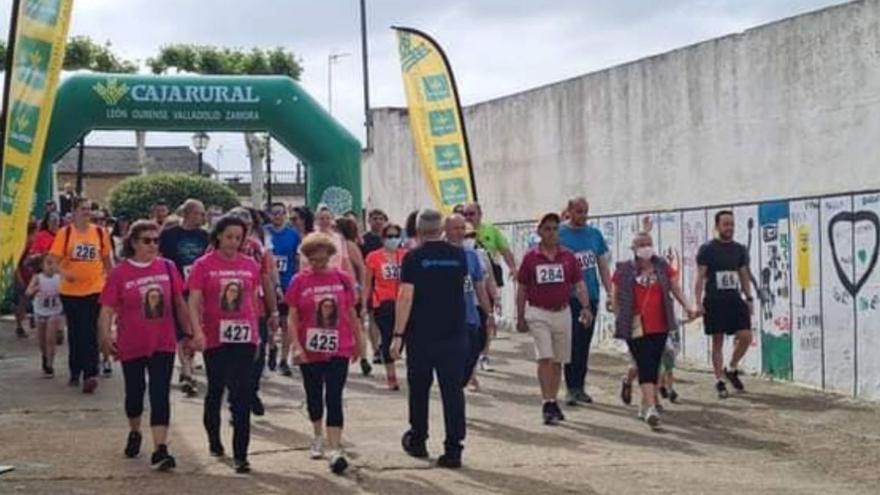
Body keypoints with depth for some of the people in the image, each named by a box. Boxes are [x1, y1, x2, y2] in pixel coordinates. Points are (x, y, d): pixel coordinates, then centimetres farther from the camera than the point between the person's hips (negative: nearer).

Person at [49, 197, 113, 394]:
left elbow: (107, 259, 11)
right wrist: (64, 273, -23)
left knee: (90, 333, -6)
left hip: (94, 289, 0)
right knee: (75, 332, 11)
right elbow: (55, 259, -4)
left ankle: (90, 374, -9)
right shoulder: (65, 232, -3)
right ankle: (75, 372, 25)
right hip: (71, 291, 0)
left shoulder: (99, 232, 3)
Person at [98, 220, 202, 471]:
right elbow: (107, 309, -7)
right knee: (134, 392, 16)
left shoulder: (167, 267, -1)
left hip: (163, 344, 0)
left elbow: (179, 303, 8)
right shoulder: (120, 273, -7)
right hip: (132, 344, 0)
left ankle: (160, 450, -9)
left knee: (160, 394, -7)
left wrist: (190, 332, 7)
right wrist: (106, 335, -21)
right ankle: (134, 433, 42)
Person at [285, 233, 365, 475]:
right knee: (314, 396, 17)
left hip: (338, 350, -1)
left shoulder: (343, 279, -2)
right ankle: (318, 437, 39)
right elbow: (292, 318, -4)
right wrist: (296, 346, -14)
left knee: (334, 398, -8)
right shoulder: (299, 282, -3)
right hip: (309, 351, 1)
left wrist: (359, 342, 11)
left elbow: (352, 314, 7)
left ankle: (335, 450, -13)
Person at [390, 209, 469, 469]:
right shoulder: (459, 255, 4)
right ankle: (453, 450, -3)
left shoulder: (414, 258, -8)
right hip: (455, 335, 2)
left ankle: (417, 441, 28)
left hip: (421, 335, -2)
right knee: (453, 391, 1)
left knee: (419, 389, 15)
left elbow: (406, 297, -14)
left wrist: (398, 335, -12)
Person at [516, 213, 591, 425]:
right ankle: (547, 403, -13)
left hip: (562, 312, 3)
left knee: (558, 361, 10)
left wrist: (585, 307, -11)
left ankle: (553, 402, 21)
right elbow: (522, 289, 4)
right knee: (545, 358, -13)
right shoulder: (530, 257, -1)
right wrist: (520, 317, 3)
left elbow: (579, 283, 4)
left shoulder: (568, 256, 4)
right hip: (538, 313, -3)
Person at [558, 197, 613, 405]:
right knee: (572, 344, -5)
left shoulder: (594, 234, 10)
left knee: (584, 345, 10)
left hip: (591, 297, 4)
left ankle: (580, 386, 18)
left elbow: (603, 266, 14)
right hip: (569, 299, -4)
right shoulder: (559, 234, -3)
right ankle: (571, 388, 1)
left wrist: (610, 293, 9)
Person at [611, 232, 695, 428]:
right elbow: (615, 296, 6)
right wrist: (618, 318, -1)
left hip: (660, 326, 4)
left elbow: (675, 288, 7)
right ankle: (650, 407, -16)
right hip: (636, 327, -3)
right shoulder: (624, 270, 1)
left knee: (654, 365, 9)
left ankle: (645, 405, 24)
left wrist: (686, 306, -7)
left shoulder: (662, 267, 9)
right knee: (645, 365, -11)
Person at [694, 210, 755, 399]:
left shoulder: (739, 249, 11)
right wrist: (698, 303, -10)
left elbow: (744, 276, 16)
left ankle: (732, 369, 17)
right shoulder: (707, 249, -3)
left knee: (746, 336, -6)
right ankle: (719, 381, 10)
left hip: (735, 299, 4)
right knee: (717, 342, 1)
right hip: (714, 301, -4)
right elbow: (700, 277, -4)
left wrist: (749, 298, 10)